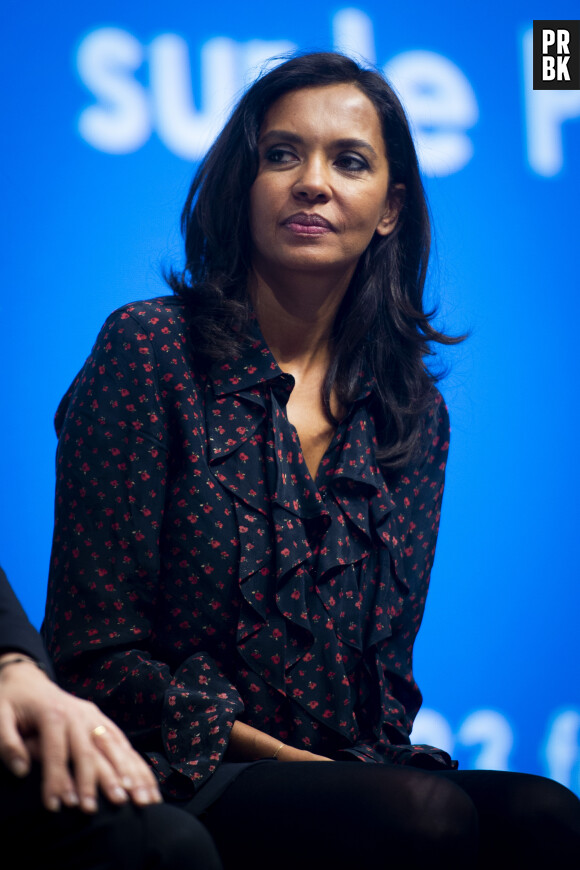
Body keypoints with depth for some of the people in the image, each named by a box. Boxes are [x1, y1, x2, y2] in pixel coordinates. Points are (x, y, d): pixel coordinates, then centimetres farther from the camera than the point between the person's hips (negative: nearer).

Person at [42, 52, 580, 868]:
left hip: (343, 776, 5)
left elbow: (386, 674, 14)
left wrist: (367, 760, -9)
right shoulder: (150, 349, -2)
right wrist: (284, 757, -12)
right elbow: (96, 652, -5)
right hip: (177, 783, -5)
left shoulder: (414, 411, 13)